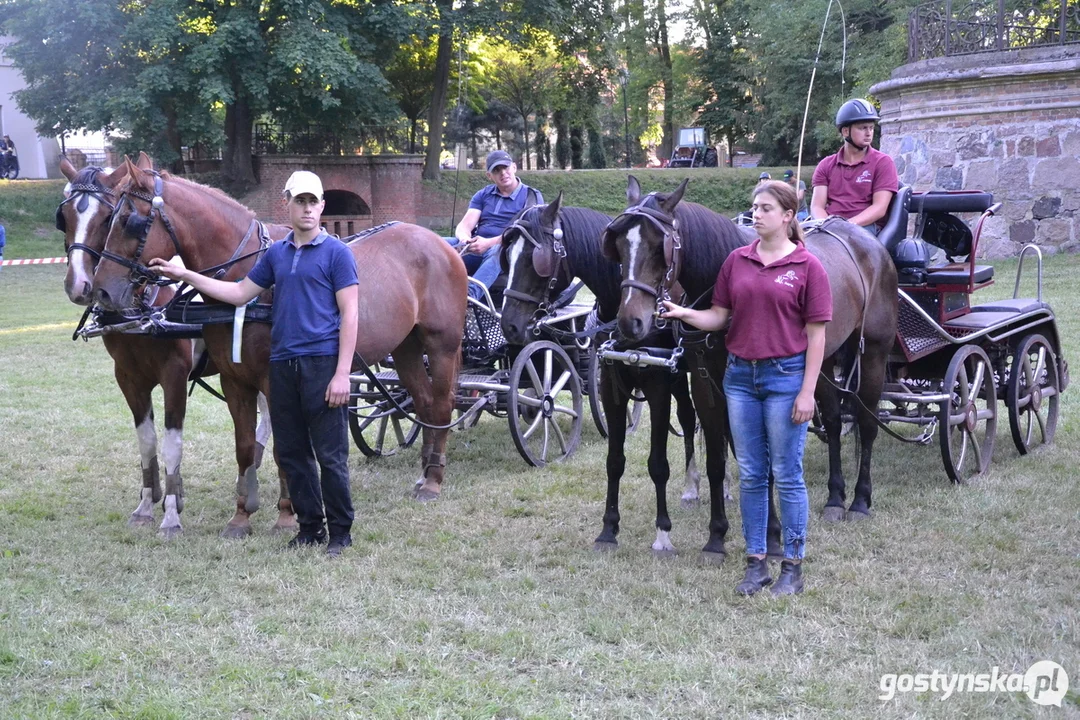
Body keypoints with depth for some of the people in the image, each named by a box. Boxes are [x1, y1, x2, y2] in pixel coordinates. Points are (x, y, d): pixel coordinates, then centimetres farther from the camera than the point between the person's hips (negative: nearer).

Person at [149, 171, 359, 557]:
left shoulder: (336, 253, -4)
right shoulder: (276, 254, 14)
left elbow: (349, 314, -8)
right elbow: (240, 293, 19)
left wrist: (342, 374, -15)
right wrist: (184, 275, 14)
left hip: (321, 363, -6)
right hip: (283, 364, 6)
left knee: (331, 455, -2)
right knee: (291, 453, 10)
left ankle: (340, 532, 8)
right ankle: (310, 526, 21)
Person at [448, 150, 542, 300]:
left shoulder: (532, 196, 5)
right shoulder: (483, 195, 19)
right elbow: (465, 225, 7)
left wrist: (489, 243, -22)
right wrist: (465, 238, -19)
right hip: (475, 249, 5)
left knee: (496, 251, -40)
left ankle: (470, 293, -64)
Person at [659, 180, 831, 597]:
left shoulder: (807, 266, -6)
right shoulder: (736, 261, 6)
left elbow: (816, 333, -7)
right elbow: (719, 317, 8)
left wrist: (807, 392, -11)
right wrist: (683, 314, -11)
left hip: (785, 376, -4)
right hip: (741, 375, 4)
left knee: (787, 476, 3)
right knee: (750, 475, 10)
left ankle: (793, 567, 14)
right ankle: (756, 563, 19)